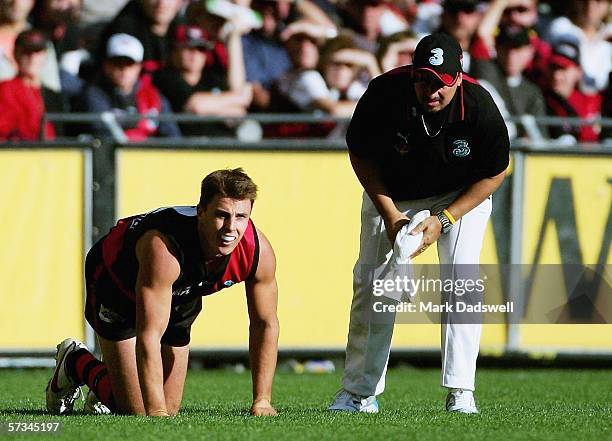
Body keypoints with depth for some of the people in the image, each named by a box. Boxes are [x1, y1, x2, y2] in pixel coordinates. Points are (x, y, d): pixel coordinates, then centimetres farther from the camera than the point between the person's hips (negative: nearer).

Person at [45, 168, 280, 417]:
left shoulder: (258, 250, -30)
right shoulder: (163, 249, -46)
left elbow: (265, 324, -14)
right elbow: (148, 336, -46)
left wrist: (262, 401, -17)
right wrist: (156, 411, -50)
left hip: (181, 295, 5)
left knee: (170, 407, 4)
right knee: (134, 409, -7)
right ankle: (74, 362, 22)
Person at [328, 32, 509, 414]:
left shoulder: (480, 107, -31)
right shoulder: (384, 93, -30)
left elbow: (494, 172, -14)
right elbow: (361, 155, -12)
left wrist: (444, 220, -21)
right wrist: (390, 215, -18)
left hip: (461, 196, -1)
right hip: (391, 196, 1)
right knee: (371, 282, -2)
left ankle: (460, 393, -16)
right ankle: (359, 393, 10)